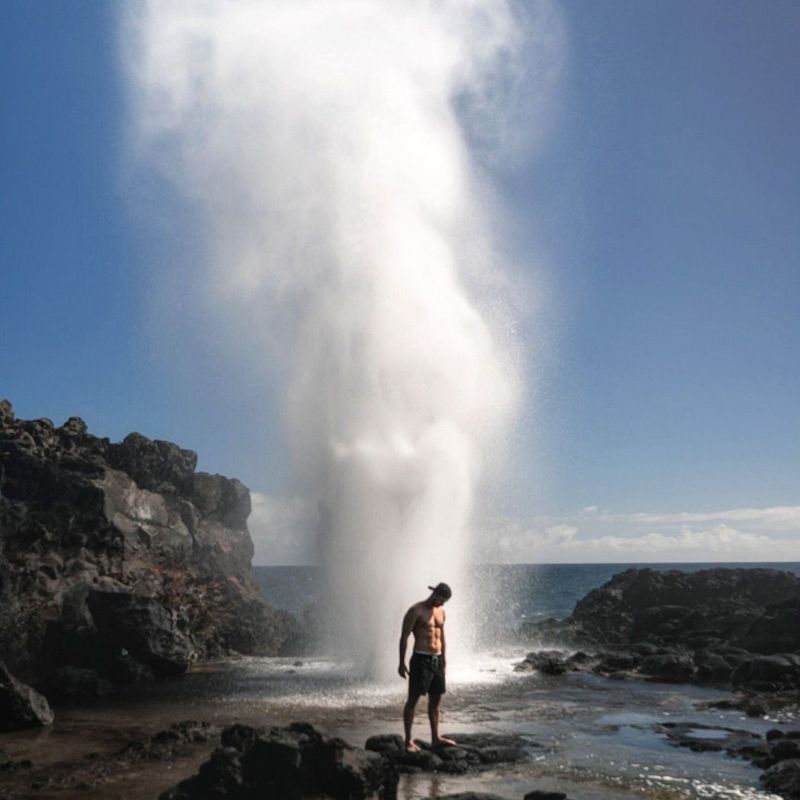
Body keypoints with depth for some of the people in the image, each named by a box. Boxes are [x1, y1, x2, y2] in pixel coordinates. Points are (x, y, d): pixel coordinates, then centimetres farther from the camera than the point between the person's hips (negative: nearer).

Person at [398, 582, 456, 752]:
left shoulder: (441, 611, 11)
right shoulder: (416, 611, -10)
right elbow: (404, 637, -10)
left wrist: (443, 659, 20)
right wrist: (402, 663, -11)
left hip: (437, 659, 7)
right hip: (421, 659, -7)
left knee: (436, 700, 12)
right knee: (413, 699, -4)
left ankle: (435, 737, 22)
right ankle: (408, 740, 0)